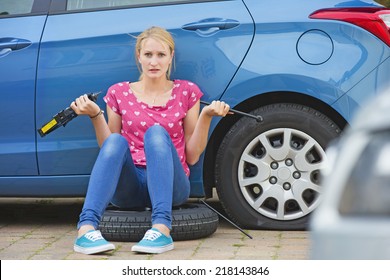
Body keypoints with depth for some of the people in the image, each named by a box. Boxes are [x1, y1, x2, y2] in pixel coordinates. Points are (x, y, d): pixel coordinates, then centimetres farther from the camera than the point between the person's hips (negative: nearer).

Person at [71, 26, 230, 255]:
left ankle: (162, 228, -49)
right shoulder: (119, 93, 12)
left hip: (169, 185, -1)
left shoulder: (187, 92, 11)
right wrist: (96, 116, -4)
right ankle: (87, 228, -49)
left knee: (156, 132, -30)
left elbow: (192, 156, 7)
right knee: (116, 141, -30)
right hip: (128, 187, 1)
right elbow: (108, 151, 9)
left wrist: (206, 116, -6)